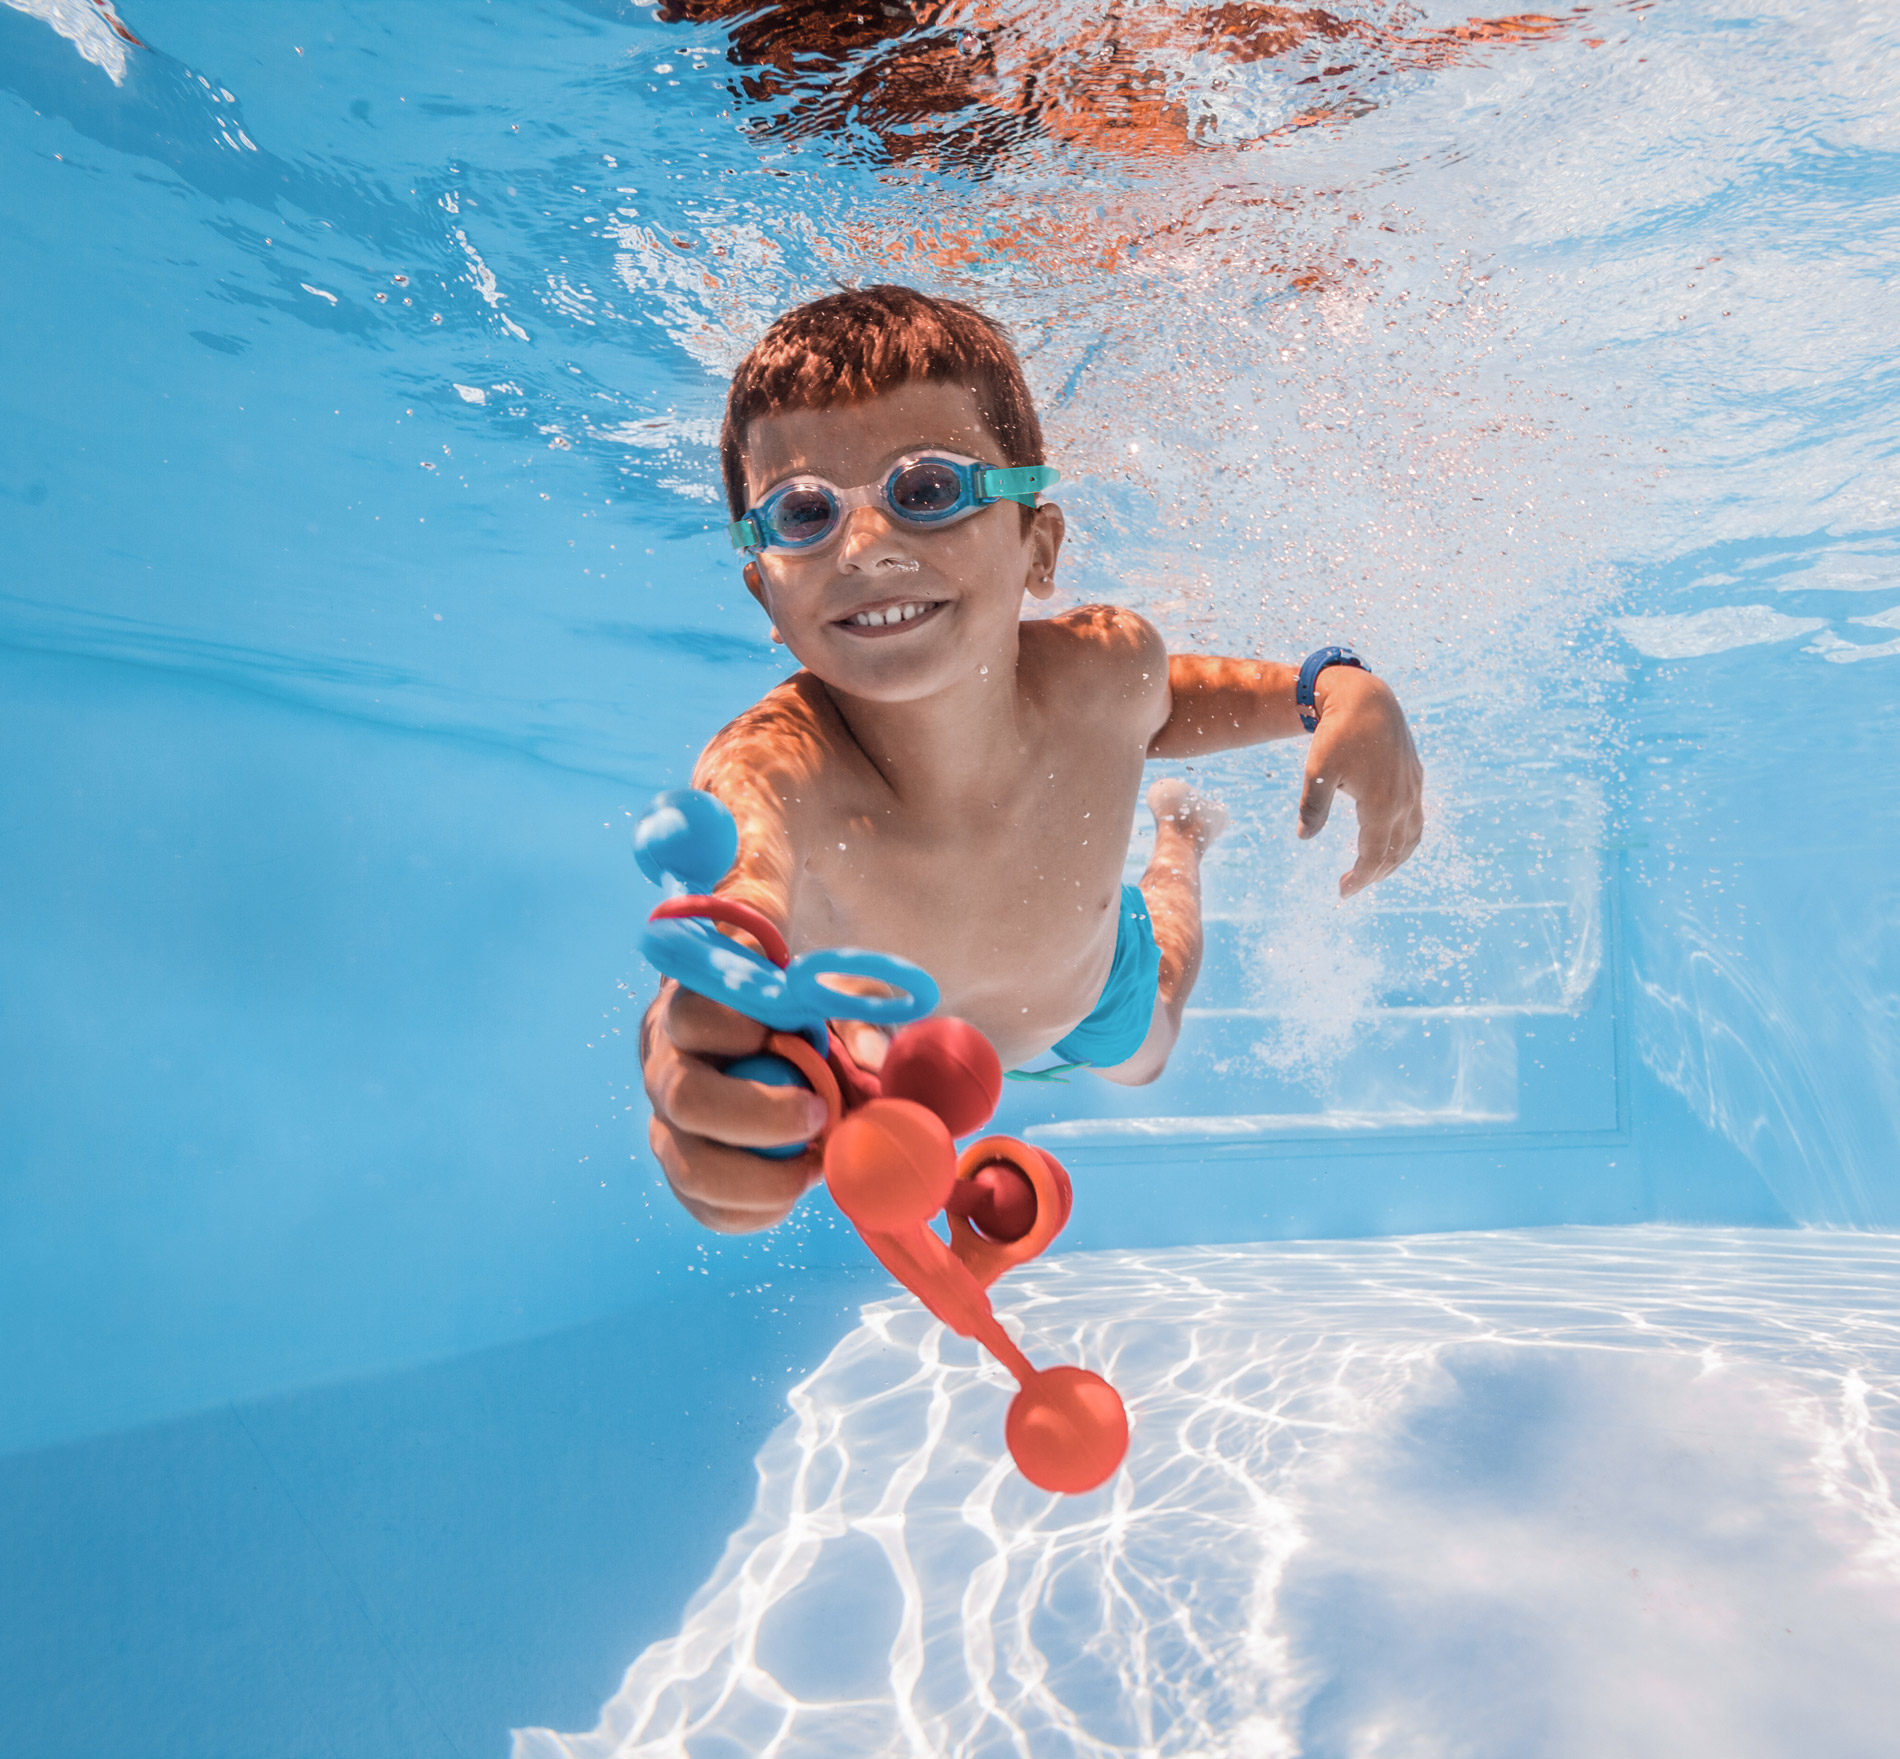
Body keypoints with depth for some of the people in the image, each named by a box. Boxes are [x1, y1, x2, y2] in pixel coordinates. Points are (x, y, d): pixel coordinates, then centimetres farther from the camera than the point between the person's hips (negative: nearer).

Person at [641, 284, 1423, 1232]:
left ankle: (1180, 835, 61)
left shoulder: (1105, 664, -38)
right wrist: (687, 1041, -95)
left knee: (1139, 1053, 39)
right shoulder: (771, 773, -49)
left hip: (1090, 981, 2)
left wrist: (1341, 690, -27)